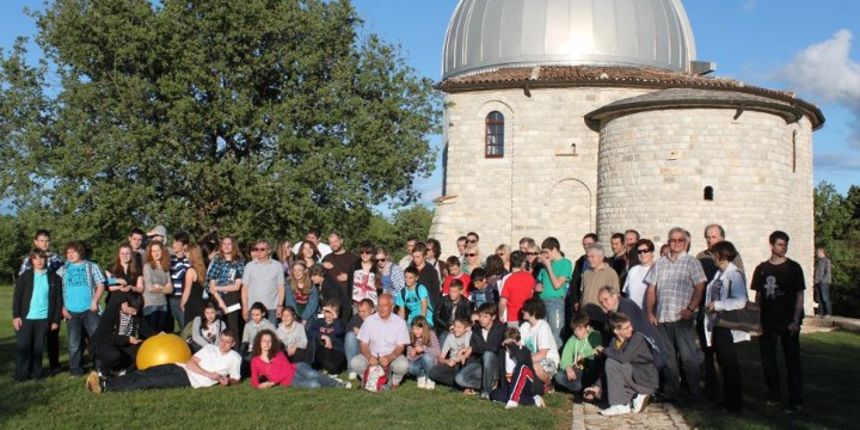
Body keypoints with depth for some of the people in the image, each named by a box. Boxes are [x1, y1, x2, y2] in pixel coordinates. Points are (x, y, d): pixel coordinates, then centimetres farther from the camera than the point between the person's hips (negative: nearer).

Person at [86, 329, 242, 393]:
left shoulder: (234, 358, 8)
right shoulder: (210, 348, 16)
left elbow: (235, 380, 12)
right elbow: (190, 363, 6)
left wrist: (226, 380, -12)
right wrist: (209, 374, -9)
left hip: (191, 380, -5)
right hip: (180, 367, 5)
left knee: (151, 382, -22)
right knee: (143, 373, -17)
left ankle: (105, 387, -31)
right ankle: (105, 381, -26)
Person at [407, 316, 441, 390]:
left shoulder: (431, 334, -12)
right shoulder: (411, 337, -3)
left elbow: (438, 351, -19)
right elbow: (409, 355, 2)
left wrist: (423, 348, -26)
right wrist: (411, 355, -21)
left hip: (429, 361, -2)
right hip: (417, 362, 2)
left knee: (427, 356, -36)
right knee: (409, 367, -32)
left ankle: (430, 379, -10)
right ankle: (421, 376, 4)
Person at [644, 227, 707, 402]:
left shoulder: (692, 262, 3)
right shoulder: (660, 263, 15)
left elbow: (699, 287, -5)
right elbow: (651, 289, 14)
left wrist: (690, 309, -15)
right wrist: (650, 312, 6)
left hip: (683, 317, -4)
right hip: (661, 318, 4)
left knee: (688, 356, -3)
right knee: (667, 357, 9)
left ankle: (695, 392, 6)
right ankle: (671, 392, 17)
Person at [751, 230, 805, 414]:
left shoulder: (793, 267, -2)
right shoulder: (762, 269, 6)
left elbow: (800, 296, -3)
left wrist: (795, 320, -11)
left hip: (788, 323, -3)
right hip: (768, 322, 3)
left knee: (792, 361, -2)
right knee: (767, 359, 8)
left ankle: (796, 401, 2)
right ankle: (774, 396, 21)